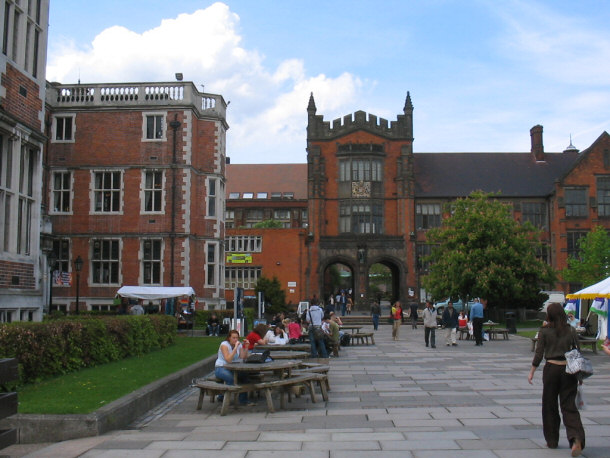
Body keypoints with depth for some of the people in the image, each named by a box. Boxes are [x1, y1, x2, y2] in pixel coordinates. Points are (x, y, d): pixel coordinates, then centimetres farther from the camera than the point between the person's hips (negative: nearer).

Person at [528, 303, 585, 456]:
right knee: (569, 406, 3)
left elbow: (539, 354, -5)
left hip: (551, 369, -2)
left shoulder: (544, 331, -5)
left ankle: (552, 441, 20)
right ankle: (576, 438, -18)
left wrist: (532, 372, 5)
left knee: (550, 406, 12)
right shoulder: (571, 331, 2)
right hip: (569, 370, 2)